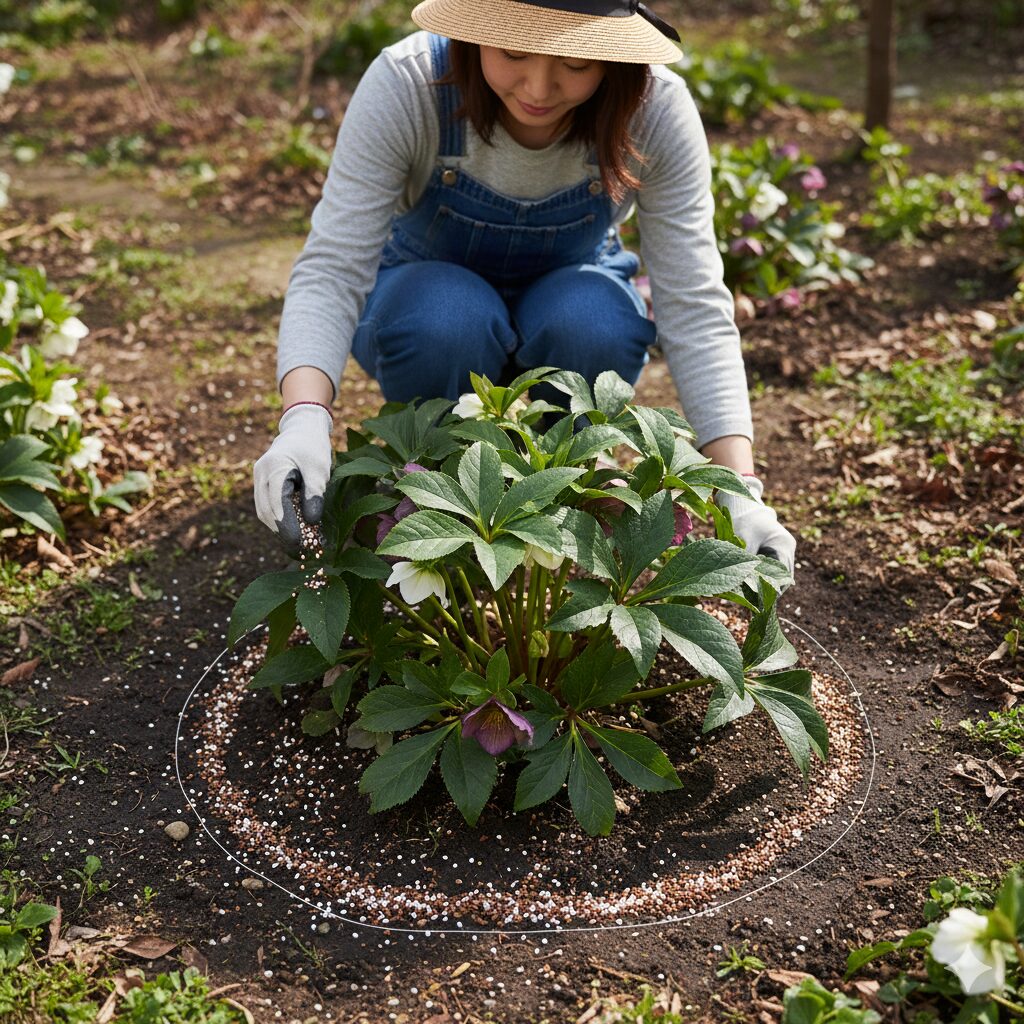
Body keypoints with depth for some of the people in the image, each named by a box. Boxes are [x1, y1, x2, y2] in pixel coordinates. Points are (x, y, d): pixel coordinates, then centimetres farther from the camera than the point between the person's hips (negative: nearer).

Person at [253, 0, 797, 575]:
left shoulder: (656, 109, -26)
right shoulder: (406, 85, -29)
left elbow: (694, 309, -28)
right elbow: (331, 272, -33)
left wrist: (740, 490, -38)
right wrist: (305, 418, -52)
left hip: (566, 295, 1)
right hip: (428, 292, -1)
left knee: (596, 326, -34)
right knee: (449, 320, -36)